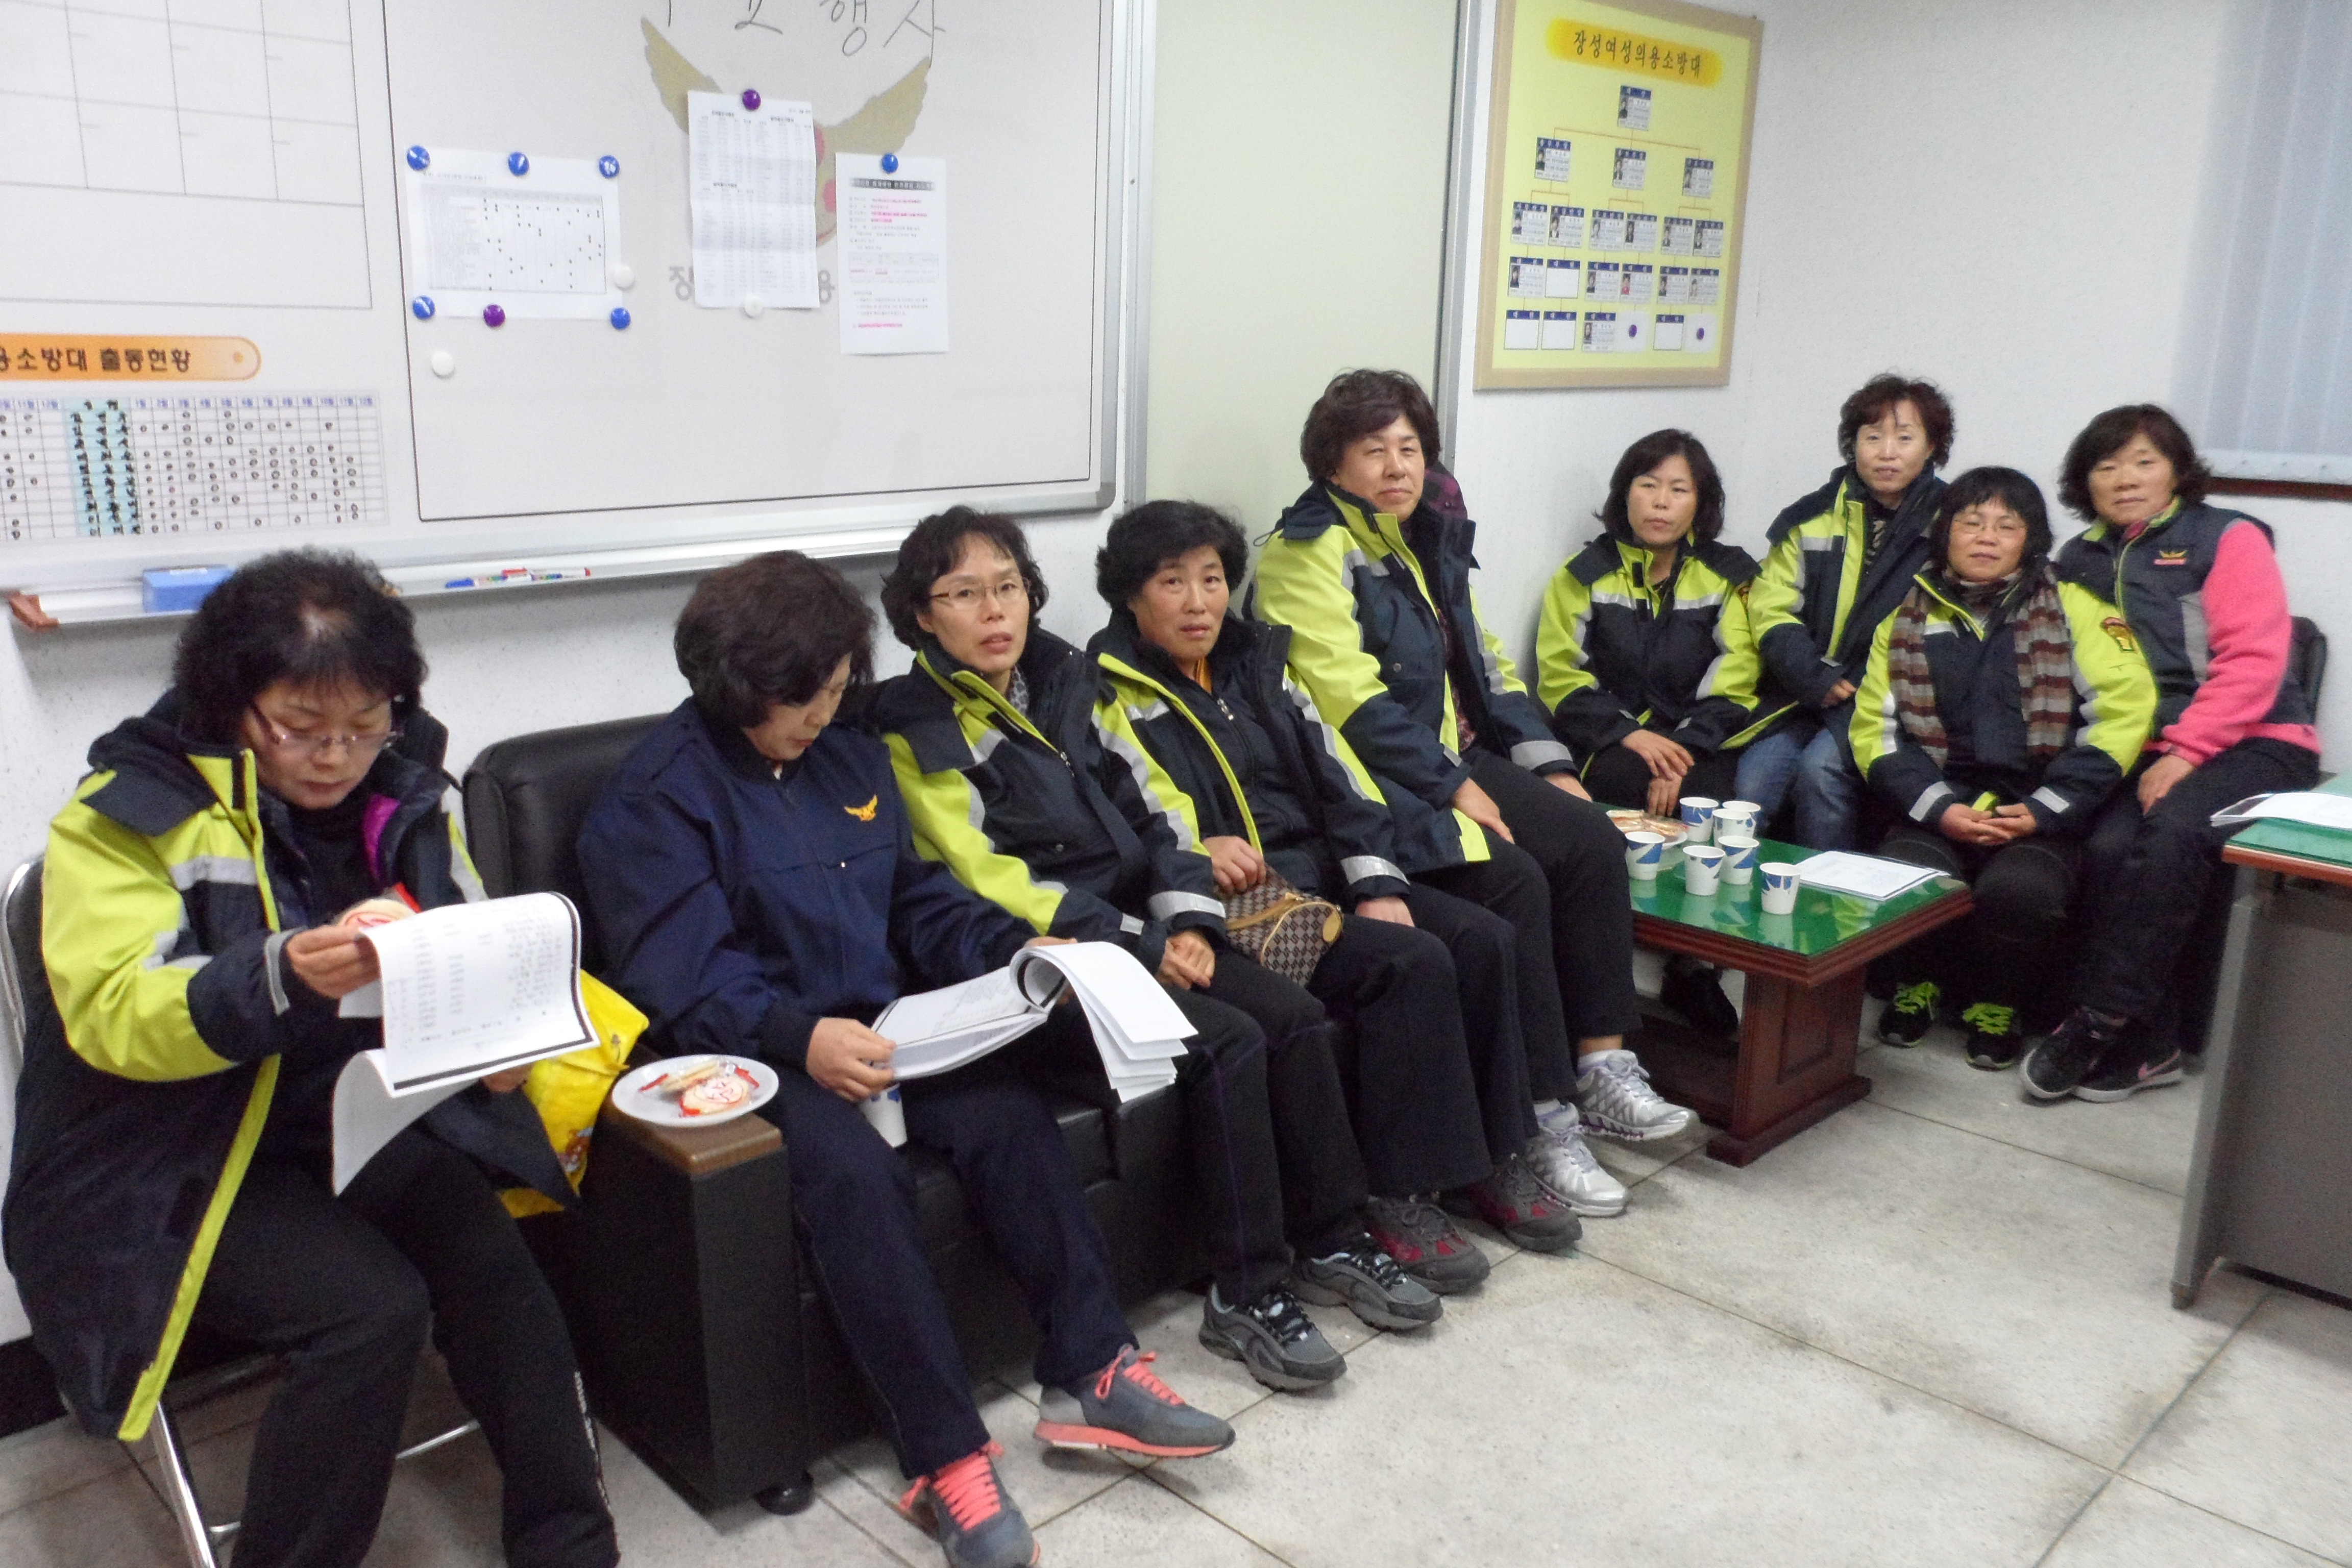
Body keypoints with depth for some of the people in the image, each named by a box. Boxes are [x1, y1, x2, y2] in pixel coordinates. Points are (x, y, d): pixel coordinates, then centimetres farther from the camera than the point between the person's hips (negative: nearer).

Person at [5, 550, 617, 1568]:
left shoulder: (408, 794, 7)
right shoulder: (133, 809, -7)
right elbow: (114, 1016, -17)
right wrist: (283, 977, -36)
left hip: (354, 1122, 4)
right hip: (173, 1171, -3)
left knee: (495, 1267, -25)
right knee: (373, 1308, -28)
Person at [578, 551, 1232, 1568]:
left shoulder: (851, 760, 17)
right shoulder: (658, 792, -5)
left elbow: (918, 900, 19)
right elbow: (688, 970, -15)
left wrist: (1015, 948, 0)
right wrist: (800, 1038, -32)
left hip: (878, 1026, 6)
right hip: (753, 1053, -6)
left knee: (1009, 1112, -20)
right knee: (853, 1167, -32)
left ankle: (1090, 1374, -11)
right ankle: (945, 1459, -25)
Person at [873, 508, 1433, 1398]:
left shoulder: (1070, 681, 12)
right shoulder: (916, 732, -6)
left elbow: (1155, 803, 11)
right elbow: (988, 880, -13)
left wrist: (1186, 921, -5)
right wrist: (1140, 947, -17)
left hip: (1144, 932, 6)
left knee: (1298, 1018, -10)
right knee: (1228, 1042, -24)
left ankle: (1334, 1240, 7)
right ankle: (1246, 1294, -12)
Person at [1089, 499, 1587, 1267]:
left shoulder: (1258, 662, 17)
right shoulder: (1109, 693, -1)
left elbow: (1338, 776, 10)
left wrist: (1379, 885, -3)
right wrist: (1191, 853, -28)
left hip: (1325, 870, 7)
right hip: (1234, 898, -7)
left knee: (1482, 939, -12)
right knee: (1411, 965, -26)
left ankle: (1492, 1159, 2)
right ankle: (1399, 1196, -14)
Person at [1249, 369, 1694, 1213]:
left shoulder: (1431, 536, 16)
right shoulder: (1310, 550, -10)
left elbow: (1485, 662, 19)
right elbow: (1350, 701, -18)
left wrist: (1548, 764, 8)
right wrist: (1453, 789, -18)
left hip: (1454, 760, 8)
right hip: (1367, 780, -8)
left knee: (1593, 839, -11)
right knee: (1514, 878, -25)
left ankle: (1602, 1066, -5)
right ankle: (1543, 1119, -15)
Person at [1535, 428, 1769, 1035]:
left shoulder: (1729, 578, 11)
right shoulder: (1585, 575, 9)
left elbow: (1730, 690, 1)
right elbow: (1561, 679, -1)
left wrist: (1685, 755, -17)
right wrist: (1631, 735, -16)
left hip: (1700, 747, 1)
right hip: (1608, 748, 0)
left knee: (1708, 802, -33)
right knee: (1625, 781, -34)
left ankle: (1694, 964, -19)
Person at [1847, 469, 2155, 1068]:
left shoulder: (2073, 609, 4)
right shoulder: (1907, 620, 10)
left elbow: (2122, 714, -5)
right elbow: (1876, 730, 4)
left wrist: (2043, 811, -14)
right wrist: (1938, 809, -12)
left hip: (2045, 813, -1)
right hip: (1942, 806, 2)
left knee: (2018, 891, -31)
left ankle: (1997, 1004, 1)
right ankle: (1919, 983, 5)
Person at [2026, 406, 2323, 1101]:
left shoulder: (2228, 538, 2)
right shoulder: (2078, 562, 15)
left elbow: (2252, 661, -8)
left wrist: (2185, 754, -18)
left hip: (2254, 743, -3)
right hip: (2138, 755, 3)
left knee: (2173, 829, -33)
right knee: (2109, 847, -28)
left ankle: (2099, 1023, -25)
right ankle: (2145, 1043, -18)